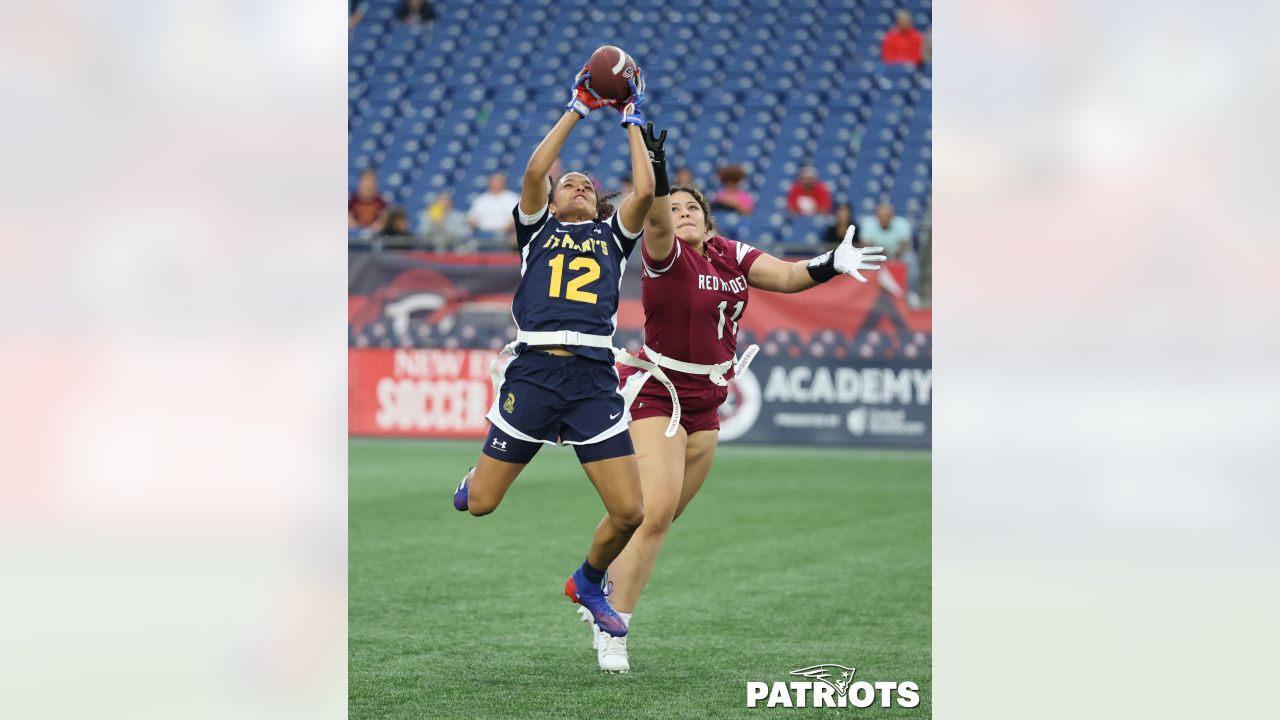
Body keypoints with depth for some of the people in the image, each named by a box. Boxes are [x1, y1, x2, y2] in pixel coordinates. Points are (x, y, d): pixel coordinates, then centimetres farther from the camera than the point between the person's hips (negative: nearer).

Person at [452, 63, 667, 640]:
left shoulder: (612, 237, 21)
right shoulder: (537, 229, 16)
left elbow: (645, 191, 4)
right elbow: (533, 172, -1)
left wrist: (633, 122, 14)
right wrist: (578, 109, 5)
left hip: (594, 380, 2)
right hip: (534, 371, -2)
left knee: (629, 512, -7)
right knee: (480, 505, 0)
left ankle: (588, 582, 23)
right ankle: (479, 471, 39)